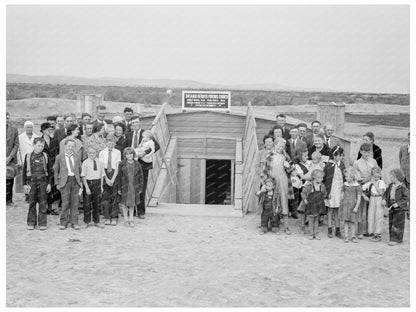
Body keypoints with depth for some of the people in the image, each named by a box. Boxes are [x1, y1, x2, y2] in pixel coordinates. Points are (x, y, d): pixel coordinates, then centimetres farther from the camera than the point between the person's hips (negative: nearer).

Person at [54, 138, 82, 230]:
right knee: (65, 203, -4)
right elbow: (56, 171, 7)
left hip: (75, 181, 3)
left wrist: (80, 181, 9)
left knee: (74, 203, 4)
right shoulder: (59, 157, 3)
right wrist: (57, 183, 3)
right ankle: (63, 222, 8)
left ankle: (74, 222, 11)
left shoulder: (77, 157, 10)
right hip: (65, 181, -2)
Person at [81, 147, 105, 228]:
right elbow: (83, 176, -9)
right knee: (87, 203, 3)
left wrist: (101, 186, 6)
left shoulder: (99, 162, 4)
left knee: (96, 202, 10)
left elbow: (102, 175, 10)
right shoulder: (85, 163, -7)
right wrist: (87, 187, -15)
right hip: (88, 183, -3)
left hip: (97, 183, 3)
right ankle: (87, 221, 16)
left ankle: (96, 221, 20)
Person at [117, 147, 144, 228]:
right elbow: (119, 177, -1)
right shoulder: (122, 164, -4)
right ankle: (126, 219, 19)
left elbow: (140, 176, 5)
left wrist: (141, 187, 3)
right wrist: (119, 188, -2)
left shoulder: (137, 164, 0)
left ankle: (131, 219, 19)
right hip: (125, 187, -1)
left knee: (132, 203, 10)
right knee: (125, 203, 7)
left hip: (134, 187, 1)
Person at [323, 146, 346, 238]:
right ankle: (330, 230, 12)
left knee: (338, 210, 8)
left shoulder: (342, 165, 5)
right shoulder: (328, 165, -8)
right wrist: (326, 192, -8)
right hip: (331, 191, -3)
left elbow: (344, 177, 12)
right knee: (330, 210, 5)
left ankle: (338, 230, 14)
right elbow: (324, 179, -5)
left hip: (340, 191, 3)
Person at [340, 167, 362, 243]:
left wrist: (356, 207, -13)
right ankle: (346, 236, 6)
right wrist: (341, 204, 9)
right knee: (346, 220, 2)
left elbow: (359, 197, -8)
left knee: (353, 221, 4)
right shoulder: (345, 184, 3)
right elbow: (342, 194, 11)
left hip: (353, 205, -2)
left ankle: (353, 236, 14)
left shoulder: (357, 186, -8)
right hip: (345, 205, 2)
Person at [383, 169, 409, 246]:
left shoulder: (402, 187, -14)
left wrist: (398, 203, -22)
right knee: (391, 223, 10)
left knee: (397, 224, -5)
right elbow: (386, 193, 17)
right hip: (391, 208, 7)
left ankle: (396, 240, -1)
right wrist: (384, 199, -2)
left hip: (399, 209, -7)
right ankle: (393, 238, 20)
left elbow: (406, 198, -14)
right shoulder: (390, 186, 7)